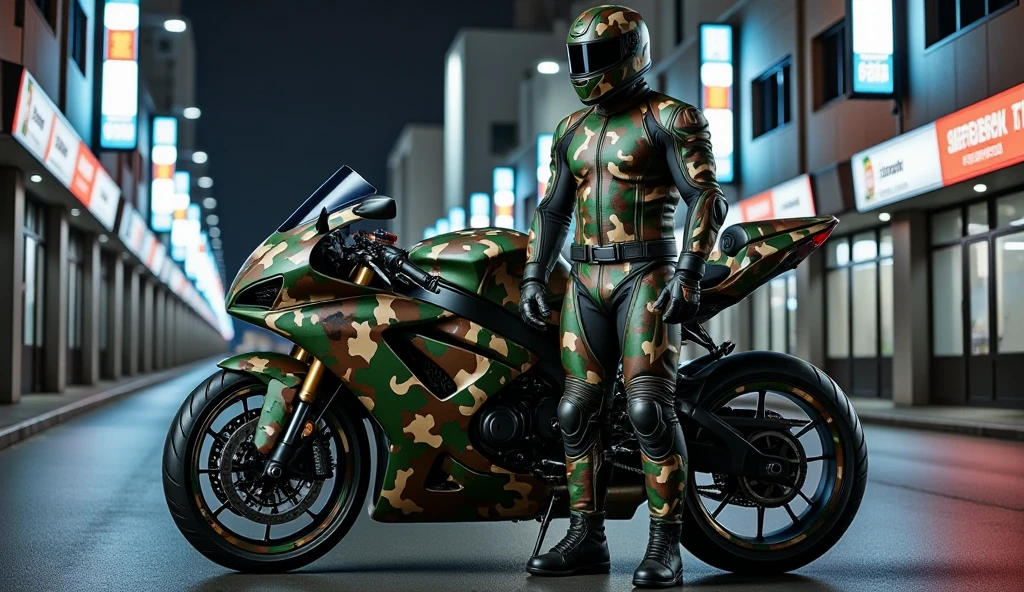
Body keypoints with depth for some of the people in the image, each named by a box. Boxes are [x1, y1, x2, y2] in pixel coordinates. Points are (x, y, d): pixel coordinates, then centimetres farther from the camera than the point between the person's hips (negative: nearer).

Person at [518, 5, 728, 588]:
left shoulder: (669, 118, -3)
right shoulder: (572, 129, 18)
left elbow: (707, 196, -9)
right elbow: (553, 207, 22)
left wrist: (690, 273, -18)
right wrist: (534, 276, 14)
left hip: (647, 275, -7)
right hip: (586, 279, 7)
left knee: (649, 405, -15)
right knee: (578, 409, 3)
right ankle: (587, 538, 11)